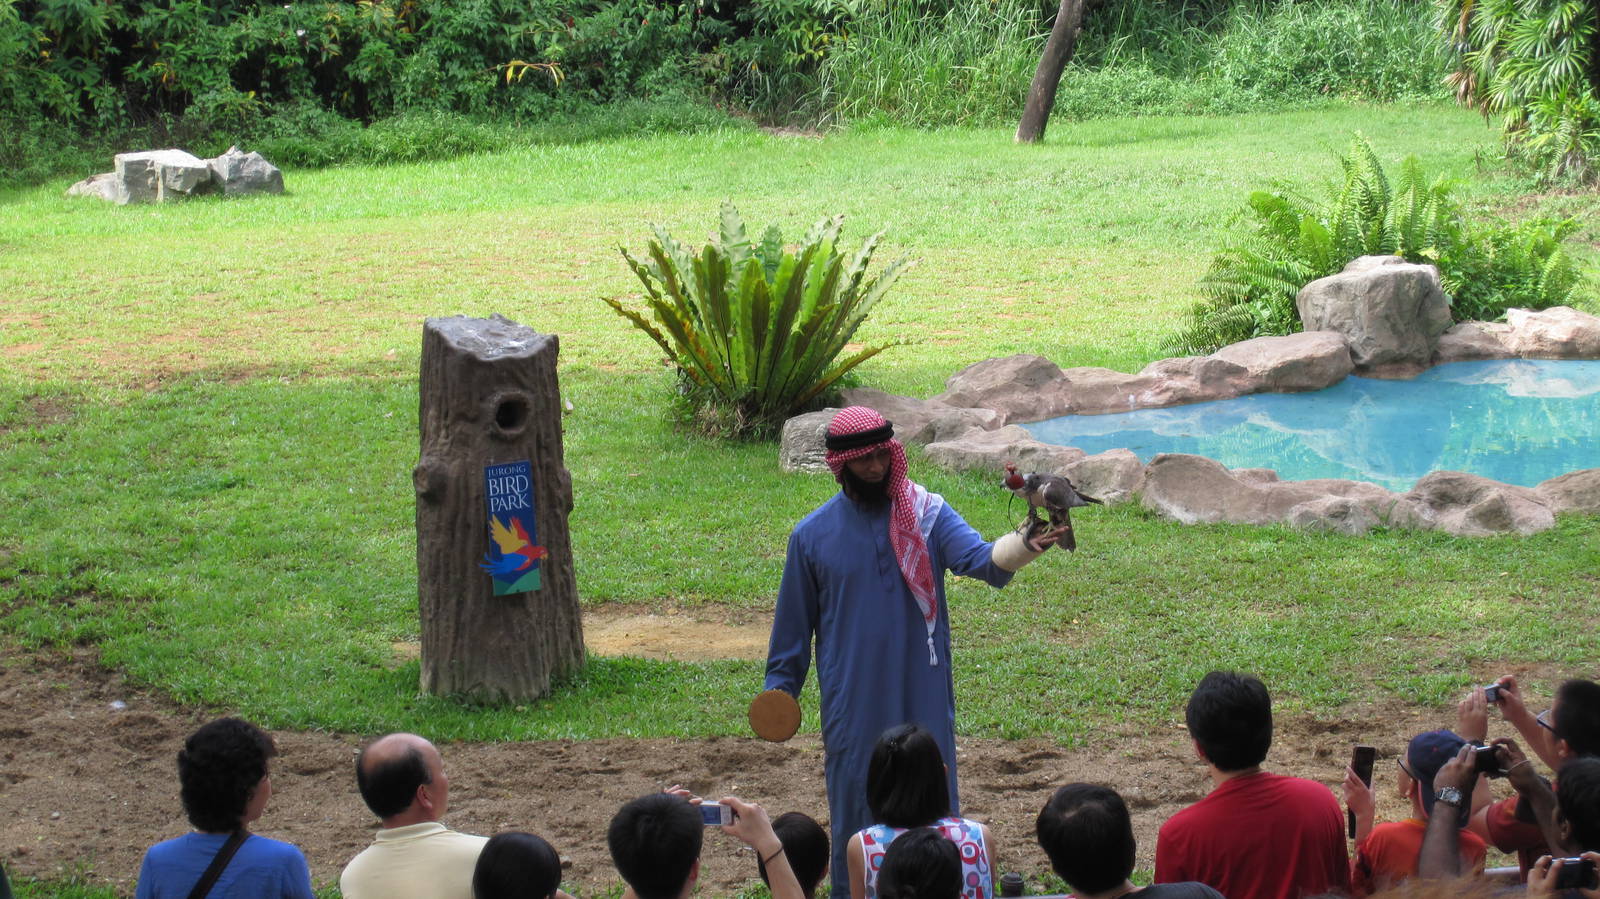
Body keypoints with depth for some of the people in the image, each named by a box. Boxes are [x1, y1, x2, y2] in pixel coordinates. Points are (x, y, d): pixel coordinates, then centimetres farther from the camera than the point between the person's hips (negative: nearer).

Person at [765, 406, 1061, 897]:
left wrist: (1023, 545, -40)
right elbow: (794, 625, 9)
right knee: (855, 807, 7)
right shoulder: (812, 535, 0)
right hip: (853, 705, 0)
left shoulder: (927, 514, -2)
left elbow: (980, 556, -20)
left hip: (924, 696, 0)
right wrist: (779, 691, 6)